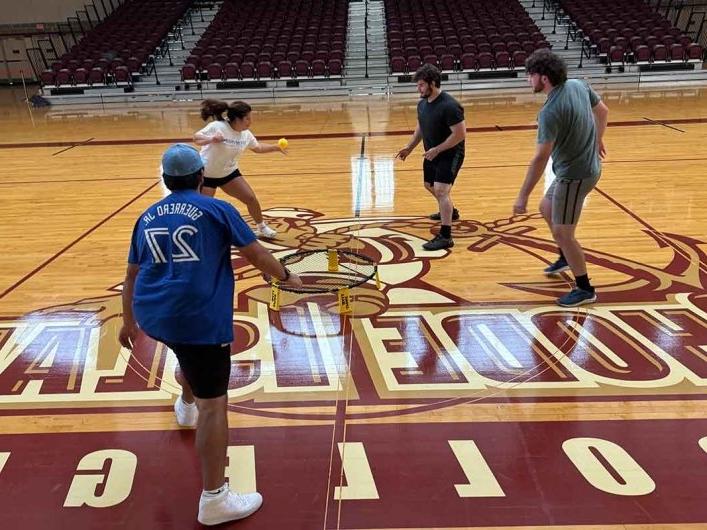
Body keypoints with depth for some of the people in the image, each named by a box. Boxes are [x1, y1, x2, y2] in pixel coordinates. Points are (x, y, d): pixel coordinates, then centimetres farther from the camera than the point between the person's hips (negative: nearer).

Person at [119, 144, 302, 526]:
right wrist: (286, 276, 20)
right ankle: (214, 500, 1)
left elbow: (132, 275, 21)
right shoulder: (217, 209, 0)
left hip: (153, 315, 7)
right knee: (213, 404, -2)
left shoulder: (147, 217, 15)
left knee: (191, 354, 39)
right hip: (199, 318, -7)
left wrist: (129, 321, 33)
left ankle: (186, 405, 65)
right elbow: (256, 255, 1)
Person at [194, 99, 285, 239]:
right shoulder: (217, 127, -24)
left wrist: (276, 147, 4)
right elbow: (196, 138, -25)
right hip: (206, 174, -5)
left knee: (251, 198, 3)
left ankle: (262, 228, 24)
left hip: (229, 173, 6)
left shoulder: (246, 133, -5)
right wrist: (211, 139, -44)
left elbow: (257, 147, 12)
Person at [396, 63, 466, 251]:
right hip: (432, 154, 9)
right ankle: (450, 211, 53)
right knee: (430, 186, 26)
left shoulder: (449, 106, -26)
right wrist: (409, 147, 7)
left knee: (441, 190, -20)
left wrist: (437, 149, -26)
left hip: (450, 154, -9)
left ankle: (445, 237, -18)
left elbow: (460, 134, -26)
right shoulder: (422, 104, 0)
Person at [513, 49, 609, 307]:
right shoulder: (578, 85, -2)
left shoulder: (550, 112, -27)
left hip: (574, 175, -10)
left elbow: (540, 158, -28)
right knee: (547, 208, 26)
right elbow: (602, 111, 14)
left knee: (562, 232, -1)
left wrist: (523, 196, -24)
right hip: (588, 166, 10)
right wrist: (597, 139, 31)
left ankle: (584, 289, 11)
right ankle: (566, 258, 43)